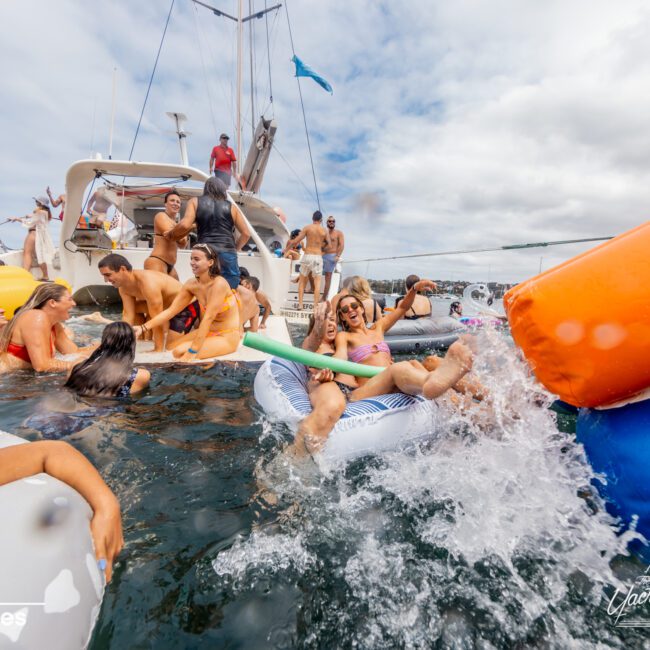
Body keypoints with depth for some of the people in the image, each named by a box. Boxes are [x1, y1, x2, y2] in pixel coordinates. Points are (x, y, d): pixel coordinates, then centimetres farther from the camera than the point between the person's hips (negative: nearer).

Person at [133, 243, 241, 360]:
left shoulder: (219, 284, -21)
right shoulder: (191, 284, 0)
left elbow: (208, 318, -27)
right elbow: (170, 310, -1)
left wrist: (192, 351, -29)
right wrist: (143, 327, -13)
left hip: (228, 337, -7)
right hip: (208, 332, 7)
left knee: (180, 353, -20)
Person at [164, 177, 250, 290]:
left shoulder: (195, 202, 16)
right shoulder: (231, 206, 17)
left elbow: (185, 225, 0)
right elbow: (246, 233, 14)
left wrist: (171, 233, 18)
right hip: (228, 254, 0)